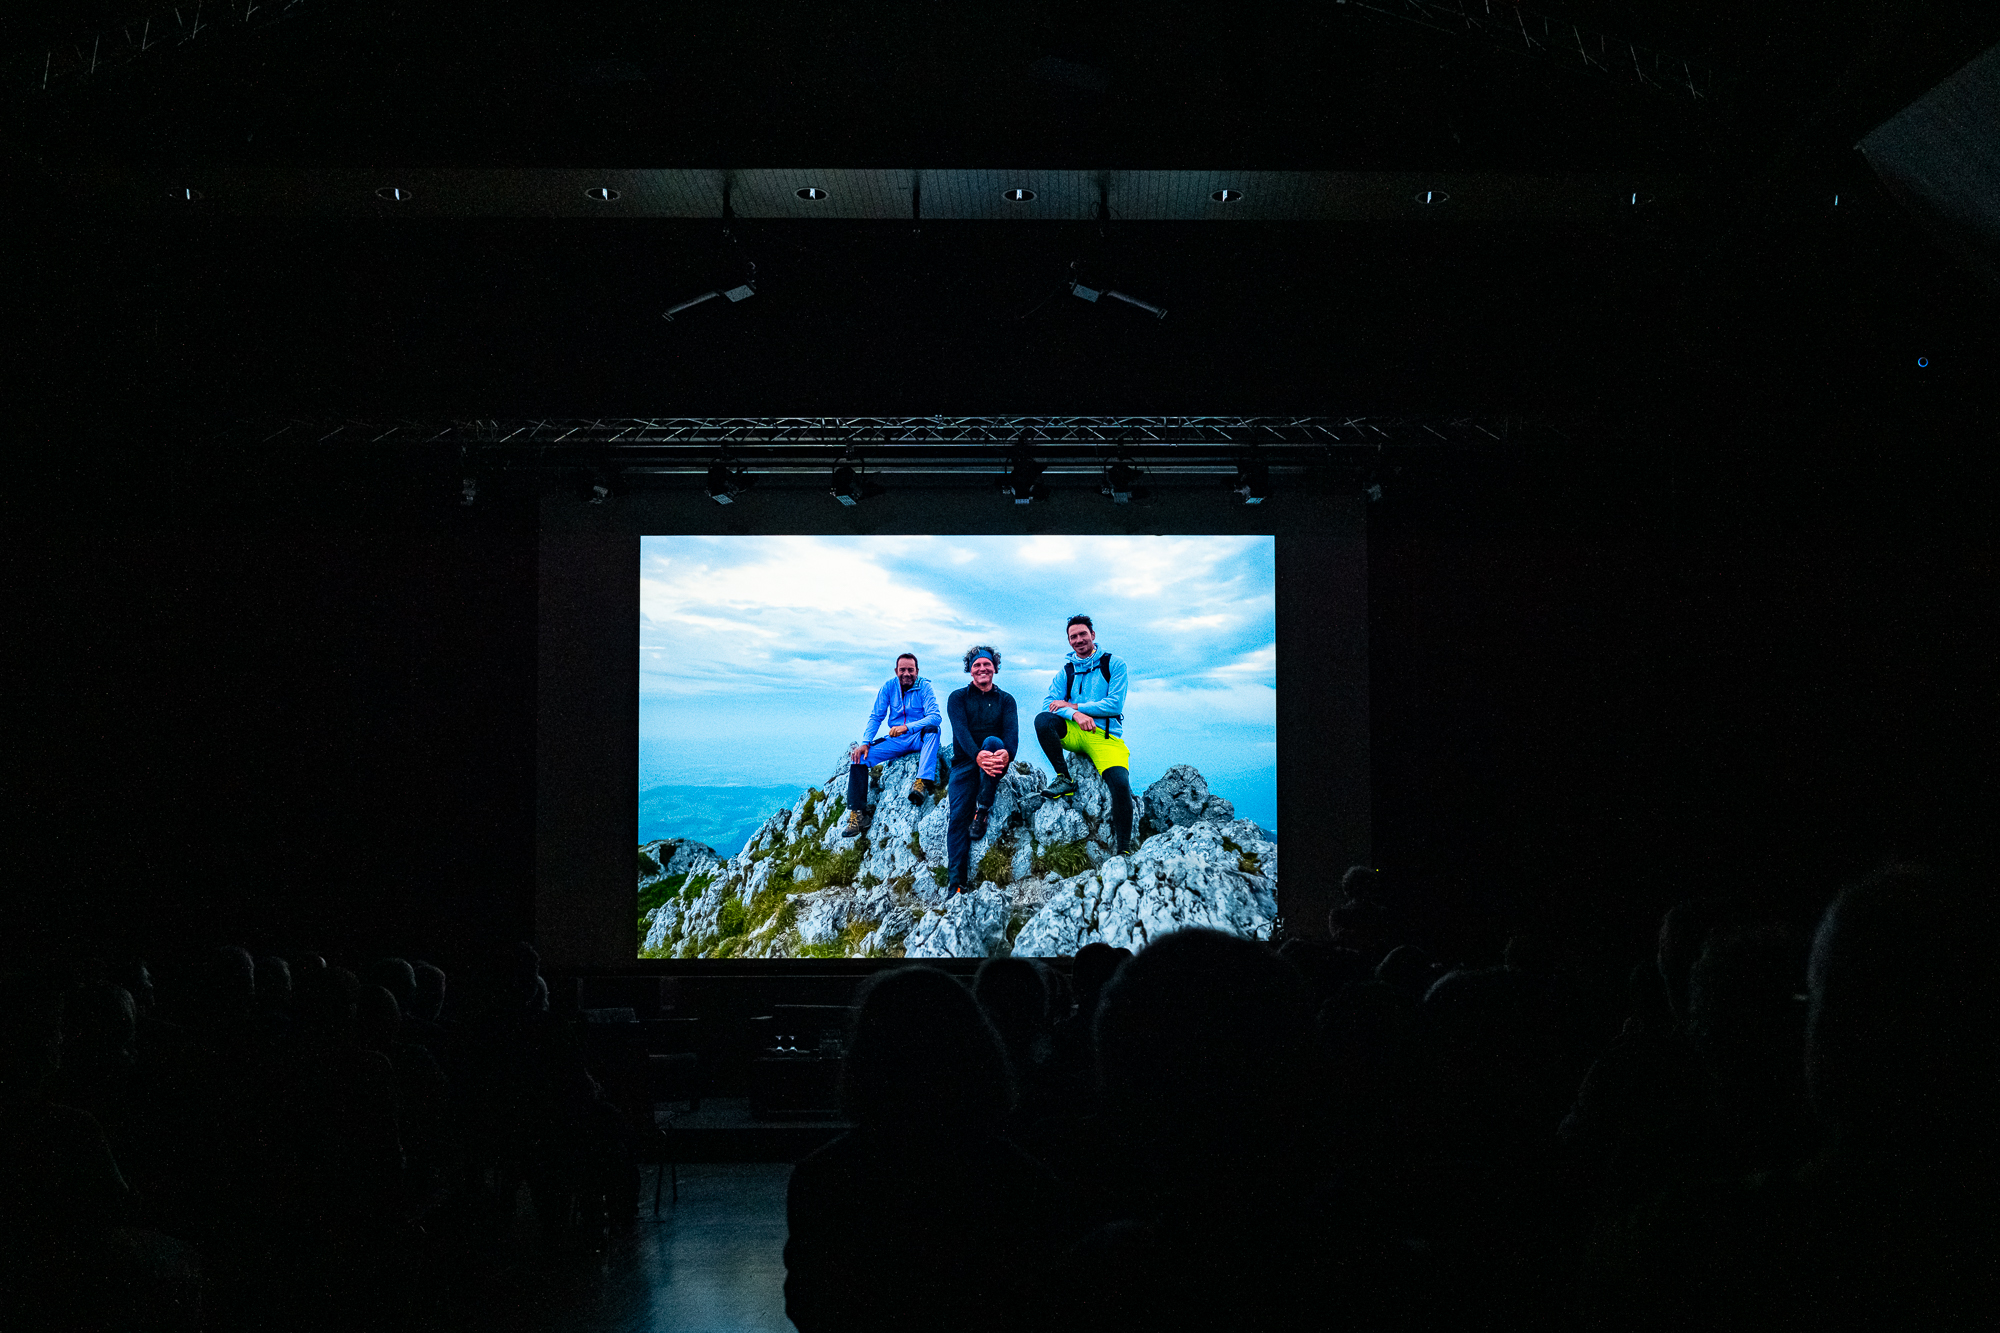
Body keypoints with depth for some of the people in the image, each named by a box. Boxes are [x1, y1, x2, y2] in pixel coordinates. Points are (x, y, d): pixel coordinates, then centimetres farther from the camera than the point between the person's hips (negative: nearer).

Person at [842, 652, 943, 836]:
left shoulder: (924, 687, -9)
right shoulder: (889, 686, 1)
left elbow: (935, 717, -22)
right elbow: (875, 717, 3)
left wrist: (907, 727, -36)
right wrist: (865, 743, -13)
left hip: (919, 738, -3)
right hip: (895, 742, 3)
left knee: (932, 729, -36)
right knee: (858, 756, -16)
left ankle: (923, 782, -48)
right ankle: (857, 815, -18)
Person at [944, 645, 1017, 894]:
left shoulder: (1005, 700, 12)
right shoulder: (958, 698, 9)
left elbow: (1012, 732, -7)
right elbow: (961, 730, -10)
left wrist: (1007, 753, -33)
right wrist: (977, 755, -32)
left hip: (995, 760, 0)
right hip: (965, 762, 0)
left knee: (993, 741, -34)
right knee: (958, 818, -18)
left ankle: (982, 811, -28)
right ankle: (956, 885, -25)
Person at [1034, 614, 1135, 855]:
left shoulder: (1114, 665, 6)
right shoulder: (1066, 671, 15)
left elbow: (1115, 704, -5)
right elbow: (1049, 704, 3)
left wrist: (1073, 705, -8)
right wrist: (1075, 715, -18)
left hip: (1105, 736, -3)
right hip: (1073, 733, 3)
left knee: (1120, 783, -29)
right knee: (1042, 720, -28)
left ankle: (1124, 850, -20)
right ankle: (1064, 779, -16)